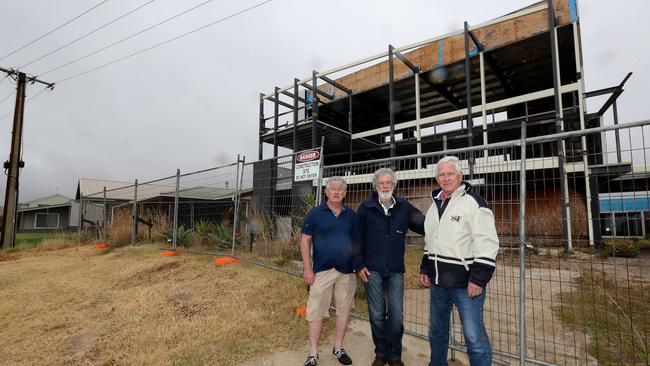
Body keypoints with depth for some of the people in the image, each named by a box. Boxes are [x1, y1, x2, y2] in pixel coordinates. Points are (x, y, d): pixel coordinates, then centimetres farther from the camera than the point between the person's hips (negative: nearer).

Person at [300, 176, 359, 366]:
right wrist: (307, 268, -8)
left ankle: (338, 348, 32)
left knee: (344, 310, 14)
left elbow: (357, 241, 10)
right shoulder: (315, 213, -3)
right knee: (316, 312, 3)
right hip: (322, 270, -3)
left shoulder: (352, 215, 4)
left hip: (347, 271, 3)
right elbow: (305, 240, -3)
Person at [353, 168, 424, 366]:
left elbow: (426, 227, 2)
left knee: (397, 315, 8)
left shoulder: (404, 207, 1)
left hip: (396, 271, 1)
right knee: (377, 315, 11)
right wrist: (359, 265, -4)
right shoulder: (366, 207, -3)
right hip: (372, 270, -1)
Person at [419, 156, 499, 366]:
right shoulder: (435, 205, 12)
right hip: (438, 282, 7)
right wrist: (425, 268, 17)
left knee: (474, 336, 1)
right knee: (436, 331, 20)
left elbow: (487, 244, -16)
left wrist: (478, 279, -20)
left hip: (466, 283, -7)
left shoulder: (474, 203, -11)